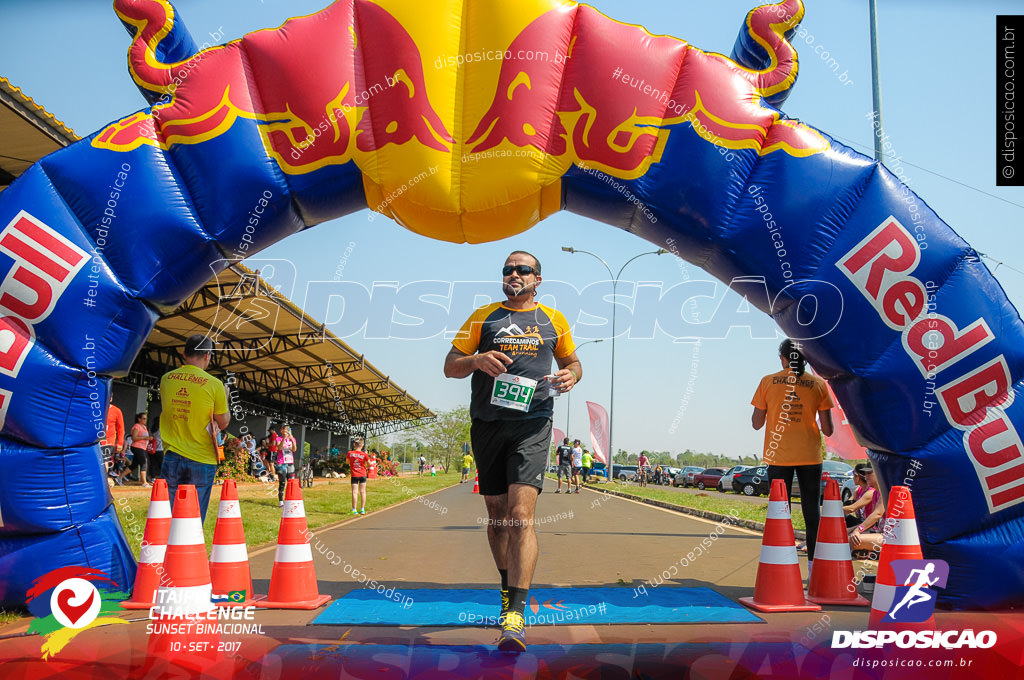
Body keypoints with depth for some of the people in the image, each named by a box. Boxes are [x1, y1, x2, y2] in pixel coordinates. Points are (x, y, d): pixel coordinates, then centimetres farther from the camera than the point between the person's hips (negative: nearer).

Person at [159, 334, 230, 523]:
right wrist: (225, 398, 17)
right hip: (202, 459, -3)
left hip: (172, 457, 3)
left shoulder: (166, 379, 3)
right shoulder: (214, 385, -8)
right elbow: (223, 423, 1)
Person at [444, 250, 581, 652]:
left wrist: (571, 375, 1)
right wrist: (477, 360, -13)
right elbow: (450, 367, 8)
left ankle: (515, 616, -22)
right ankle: (507, 588, 33)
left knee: (521, 515, -16)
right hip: (487, 424, 2)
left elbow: (571, 361, 25)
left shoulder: (553, 321, 13)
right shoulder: (483, 317, 11)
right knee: (497, 515, 11)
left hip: (531, 425, -2)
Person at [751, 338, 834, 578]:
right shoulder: (819, 384, 0)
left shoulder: (768, 382, -2)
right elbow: (827, 430, -2)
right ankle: (814, 567, 10)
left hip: (778, 457, -1)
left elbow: (757, 423, 2)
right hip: (810, 457, 1)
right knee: (811, 511, 8)